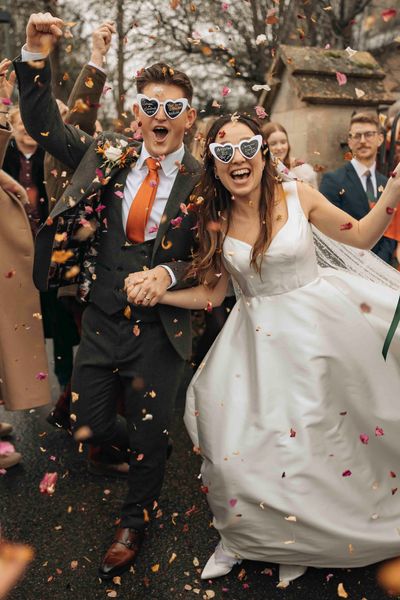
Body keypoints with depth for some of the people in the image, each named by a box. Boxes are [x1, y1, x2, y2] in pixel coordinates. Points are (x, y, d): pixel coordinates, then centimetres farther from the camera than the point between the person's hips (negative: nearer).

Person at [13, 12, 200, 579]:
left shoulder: (201, 182, -9)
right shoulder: (108, 155, 0)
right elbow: (44, 125, 3)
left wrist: (169, 272, -24)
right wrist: (36, 55, -11)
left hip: (160, 328, -3)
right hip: (103, 320, 3)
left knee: (149, 435, 11)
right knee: (89, 422, 16)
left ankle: (134, 524, 41)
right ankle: (144, 448, 51)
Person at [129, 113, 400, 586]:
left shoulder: (297, 196, -7)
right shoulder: (214, 222, -3)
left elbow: (360, 236, 2)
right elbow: (211, 293, 5)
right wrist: (155, 294, -6)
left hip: (321, 321, -1)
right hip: (260, 337, 2)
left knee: (317, 435, 5)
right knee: (250, 440, 2)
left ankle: (308, 538, 34)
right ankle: (248, 536, 30)